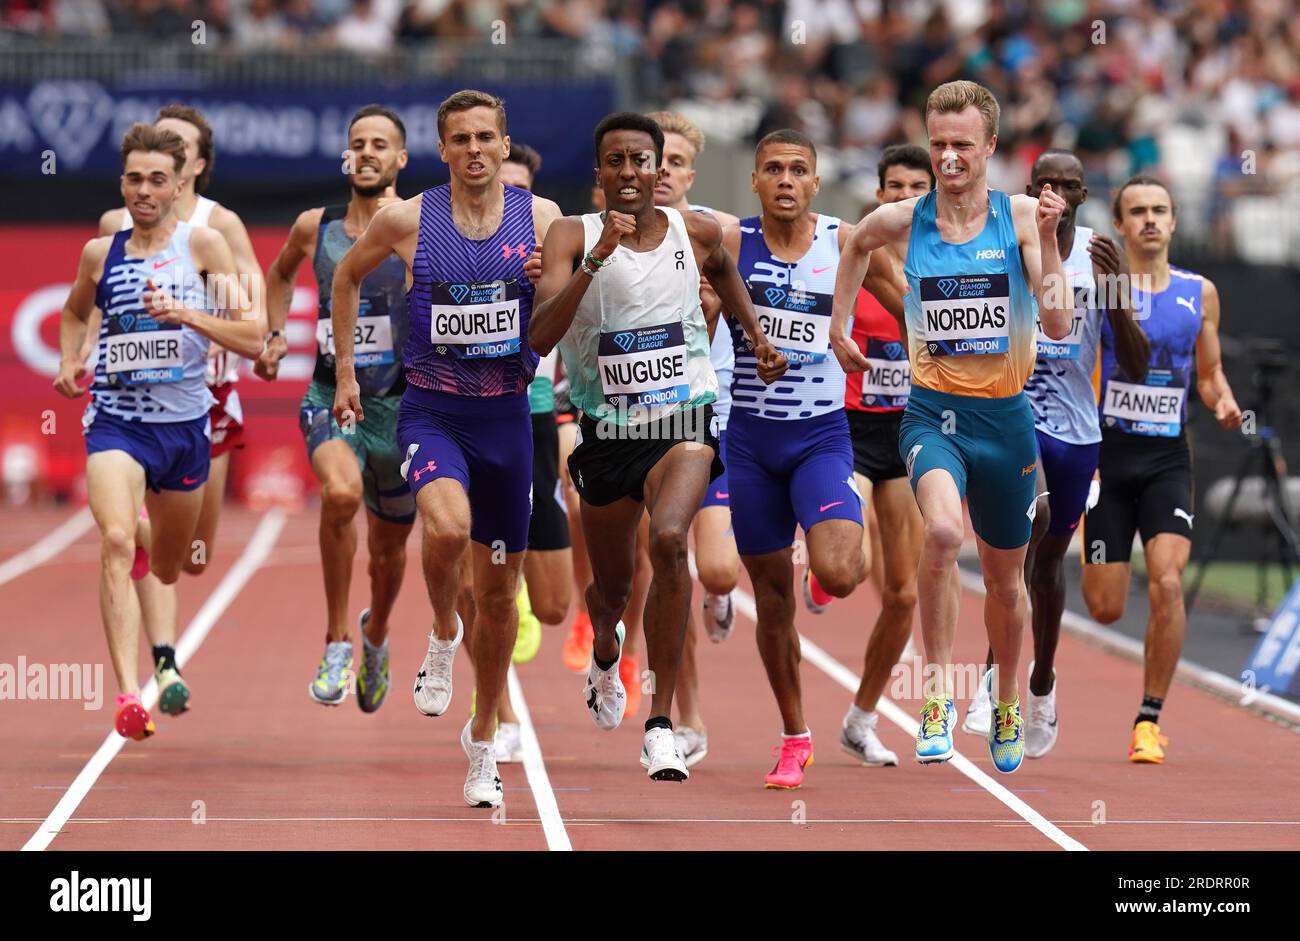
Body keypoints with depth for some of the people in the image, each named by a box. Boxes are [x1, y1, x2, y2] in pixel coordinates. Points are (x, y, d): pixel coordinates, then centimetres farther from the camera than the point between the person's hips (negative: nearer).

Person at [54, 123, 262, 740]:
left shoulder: (203, 245, -3)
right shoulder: (101, 254, 5)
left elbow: (252, 339, -8)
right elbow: (75, 312, 27)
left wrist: (188, 315, -22)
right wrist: (69, 361, 7)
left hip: (185, 423, 0)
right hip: (115, 419, 0)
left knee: (168, 566, 18)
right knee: (116, 543, -26)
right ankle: (128, 694, -33)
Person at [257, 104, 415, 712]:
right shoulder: (315, 227, 3)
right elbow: (280, 273, 24)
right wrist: (275, 334, 12)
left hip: (400, 404, 0)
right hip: (331, 395, 0)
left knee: (389, 548, 15)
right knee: (341, 491, -32)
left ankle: (376, 632, 49)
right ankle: (337, 640, -19)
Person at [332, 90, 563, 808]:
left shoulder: (541, 218, -1)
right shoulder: (407, 221, -3)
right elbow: (347, 275, 14)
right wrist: (344, 370, 11)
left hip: (507, 416, 2)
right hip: (432, 412, -2)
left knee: (499, 592, 9)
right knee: (447, 525, -33)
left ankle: (483, 740, 27)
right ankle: (443, 634, -2)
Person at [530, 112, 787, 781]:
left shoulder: (696, 231, -1)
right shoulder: (573, 237, -10)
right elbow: (539, 337, -25)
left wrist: (757, 336, 19)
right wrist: (599, 256, -32)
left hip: (683, 419, -1)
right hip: (606, 430, 1)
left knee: (668, 540, -30)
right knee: (612, 586, 17)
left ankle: (661, 725, -25)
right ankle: (605, 657, 58)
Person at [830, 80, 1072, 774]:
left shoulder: (1022, 216, -6)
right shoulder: (900, 221, -2)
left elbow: (1058, 324, -13)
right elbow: (855, 245, 23)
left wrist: (1048, 241, -21)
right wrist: (839, 326, 21)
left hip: (1006, 416, 1)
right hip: (932, 411, -1)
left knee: (1005, 578, 16)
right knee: (942, 530, -32)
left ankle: (1006, 701, 42)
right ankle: (938, 691, -23)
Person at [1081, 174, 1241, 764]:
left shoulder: (1199, 293, 8)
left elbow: (1209, 373, 15)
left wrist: (1223, 405, -2)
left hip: (1168, 457, 1)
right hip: (1107, 453, -1)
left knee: (1167, 586, -17)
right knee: (1105, 610, -1)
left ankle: (1149, 720, -4)